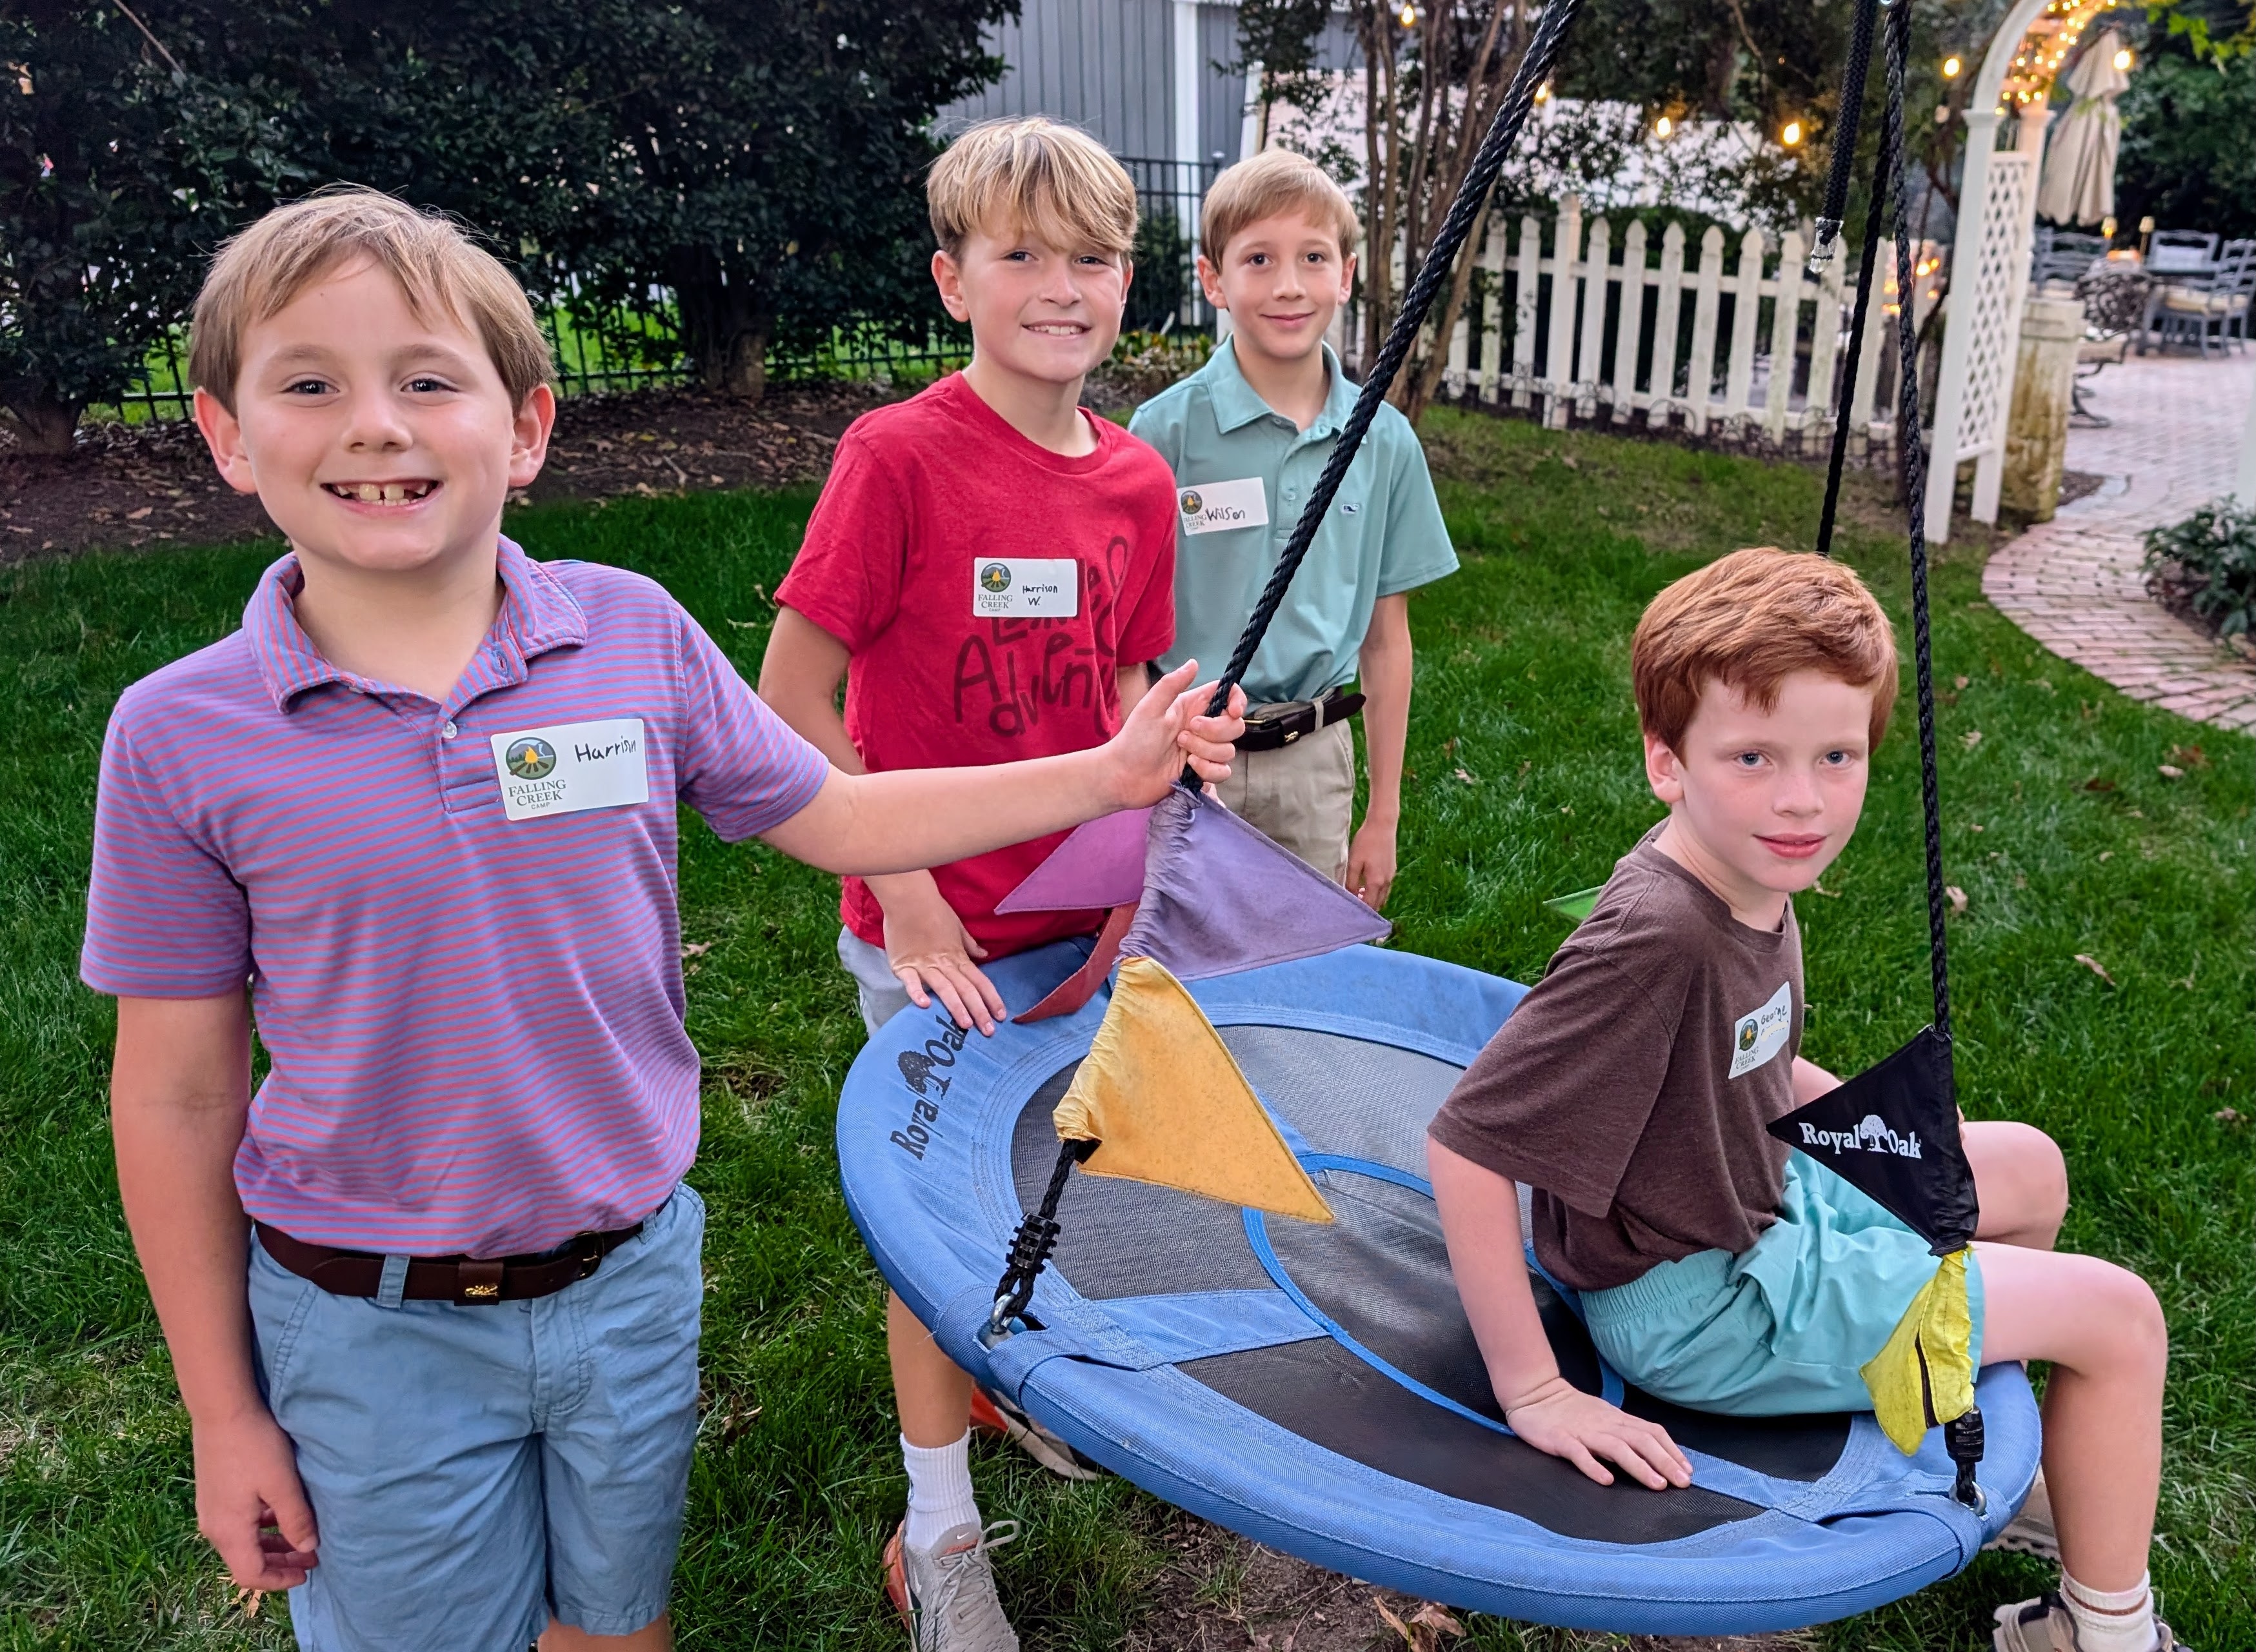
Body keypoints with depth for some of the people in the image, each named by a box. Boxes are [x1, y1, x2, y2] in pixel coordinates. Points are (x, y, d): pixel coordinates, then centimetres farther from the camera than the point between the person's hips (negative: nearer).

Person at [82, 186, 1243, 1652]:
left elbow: (832, 818, 1)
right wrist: (224, 1411, 0)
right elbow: (178, 1097, -7)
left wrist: (1109, 771, -2)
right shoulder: (181, 737, -14)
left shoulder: (638, 637, -11)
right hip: (375, 1328, -1)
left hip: (633, 1273, 2)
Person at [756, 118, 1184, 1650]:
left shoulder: (1139, 480, -1)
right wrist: (909, 897, -16)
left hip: (1081, 920, 5)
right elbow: (791, 701, -15)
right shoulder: (896, 457, -17)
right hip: (932, 938, -5)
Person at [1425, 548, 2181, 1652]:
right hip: (1700, 1302, -8)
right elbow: (1465, 1148, -35)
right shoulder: (1654, 940, -35)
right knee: (2118, 1318, 0)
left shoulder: (1753, 875, -7)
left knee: (2029, 1168, 24)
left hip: (1761, 1197, 9)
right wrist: (1532, 1392, -29)